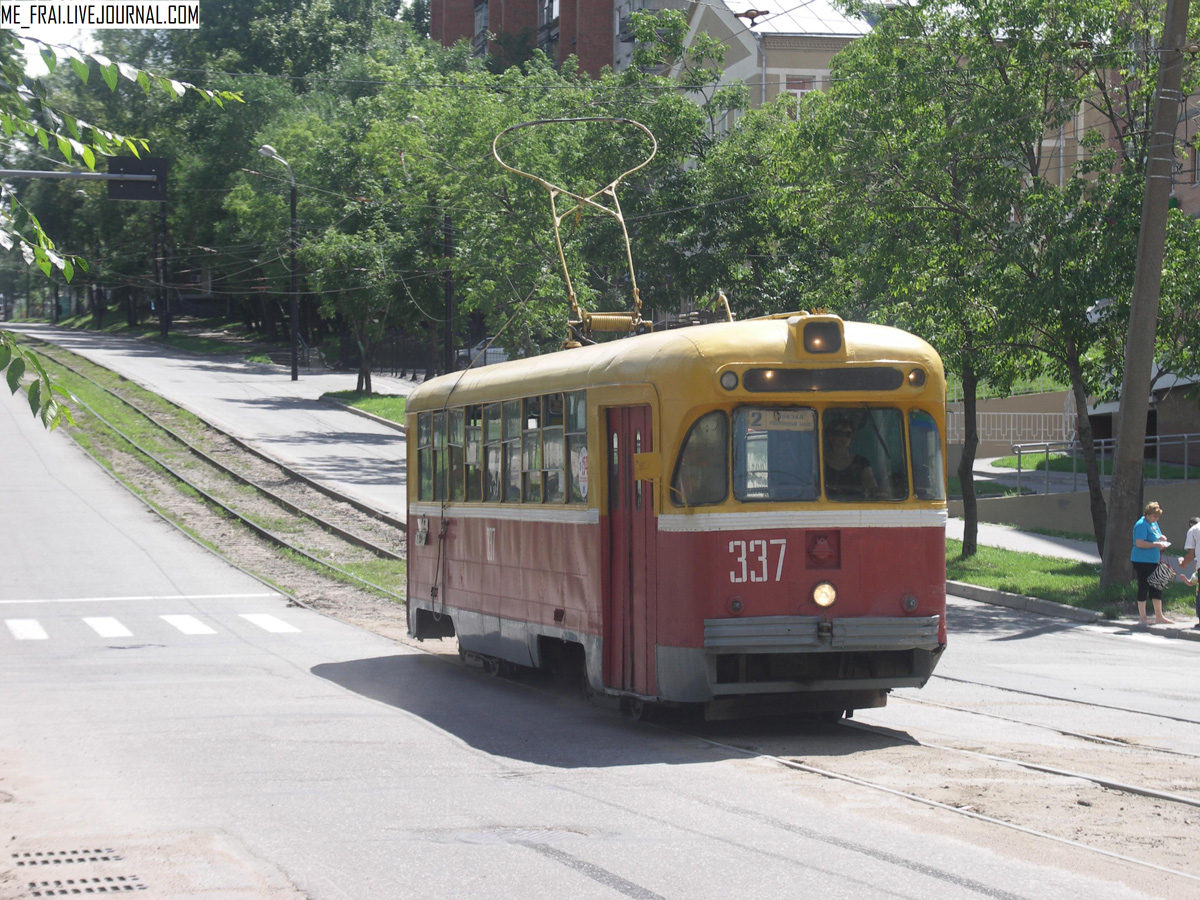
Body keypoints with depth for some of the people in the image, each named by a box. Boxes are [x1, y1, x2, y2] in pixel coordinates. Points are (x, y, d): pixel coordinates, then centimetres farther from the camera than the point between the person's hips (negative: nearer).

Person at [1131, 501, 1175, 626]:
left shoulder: (1154, 524, 14)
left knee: (1156, 588, 11)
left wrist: (1161, 539, 6)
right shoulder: (1141, 524, -14)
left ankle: (1159, 616, 17)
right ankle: (1142, 618, 2)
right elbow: (1139, 543, -24)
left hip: (1153, 561, 9)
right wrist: (1156, 544, -22)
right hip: (1142, 561, -9)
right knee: (1144, 588, -4)